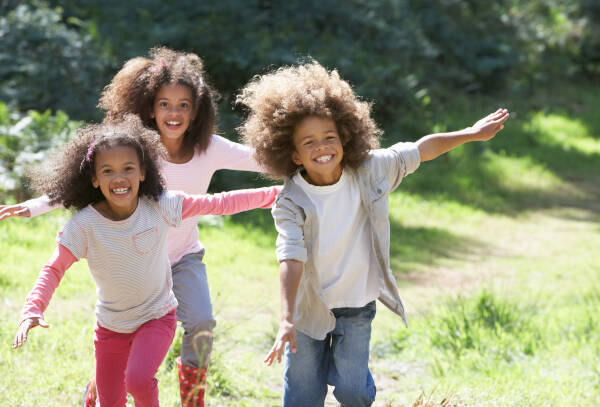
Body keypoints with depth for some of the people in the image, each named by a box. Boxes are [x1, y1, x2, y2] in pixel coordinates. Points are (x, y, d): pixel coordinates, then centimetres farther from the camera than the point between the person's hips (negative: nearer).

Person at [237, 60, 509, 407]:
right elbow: (292, 259, -31)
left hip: (357, 303, 2)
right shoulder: (291, 204, -21)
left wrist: (473, 133, 7)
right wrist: (286, 320, -41)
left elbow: (423, 150, 1)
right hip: (309, 305, -1)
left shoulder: (370, 170, -13)